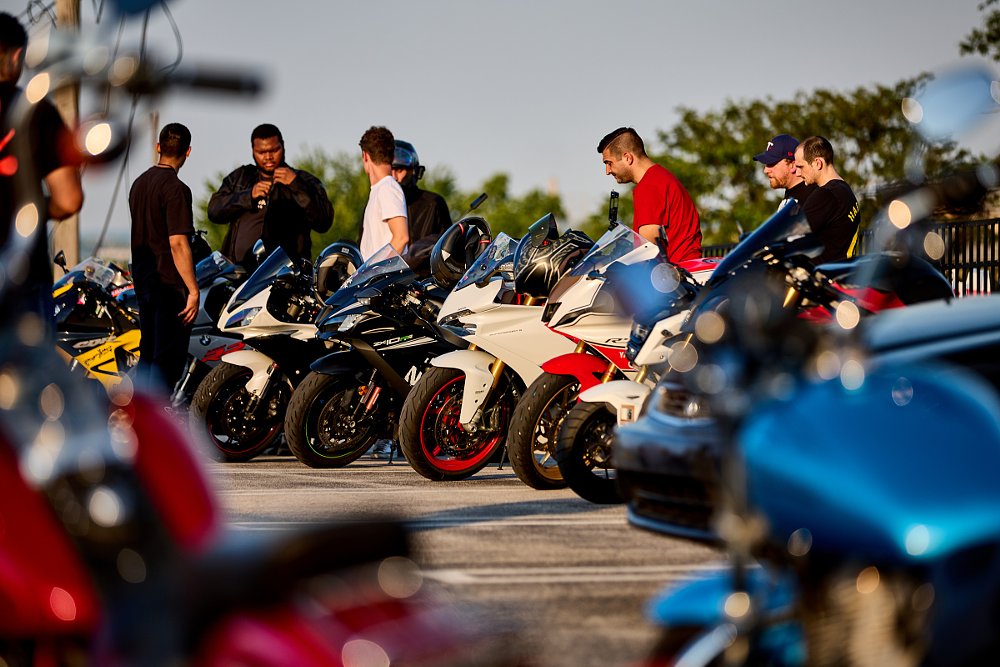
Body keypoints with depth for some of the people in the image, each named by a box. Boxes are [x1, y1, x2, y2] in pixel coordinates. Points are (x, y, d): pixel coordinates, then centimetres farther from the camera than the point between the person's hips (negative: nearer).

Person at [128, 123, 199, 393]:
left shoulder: (139, 183, 11)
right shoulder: (175, 188, -16)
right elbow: (177, 243, -21)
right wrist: (193, 290, -20)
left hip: (143, 280, 9)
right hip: (170, 283, -9)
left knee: (147, 354, 15)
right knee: (168, 358, -6)